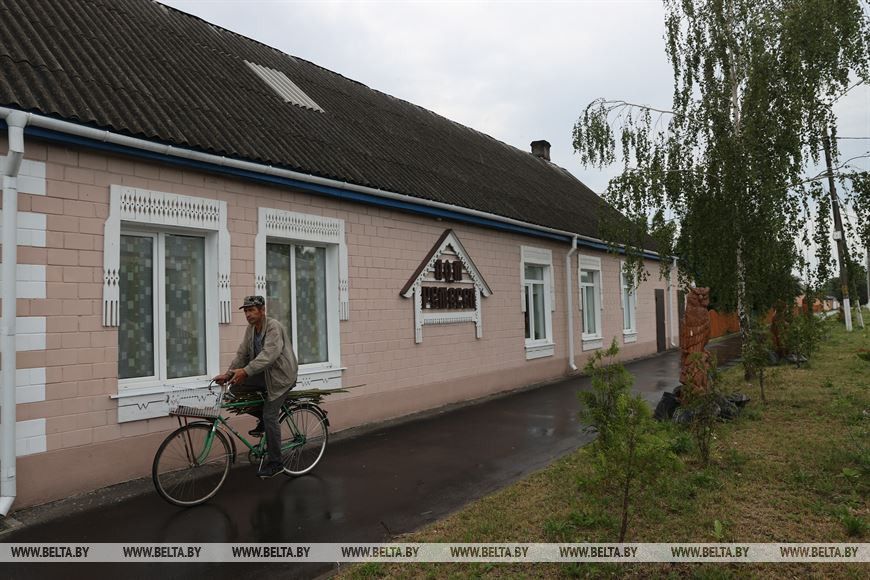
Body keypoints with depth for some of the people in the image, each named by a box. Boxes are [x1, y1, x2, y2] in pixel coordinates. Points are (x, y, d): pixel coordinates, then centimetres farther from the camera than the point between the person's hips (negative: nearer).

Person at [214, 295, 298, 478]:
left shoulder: (274, 327, -21)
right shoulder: (251, 329, 5)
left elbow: (269, 354, -34)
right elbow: (242, 353, 3)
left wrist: (245, 371, -43)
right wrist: (228, 374, -11)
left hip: (281, 375, -8)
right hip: (263, 374, 8)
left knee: (269, 416, -12)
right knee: (236, 387, -8)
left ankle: (275, 463, 1)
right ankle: (263, 420, 11)